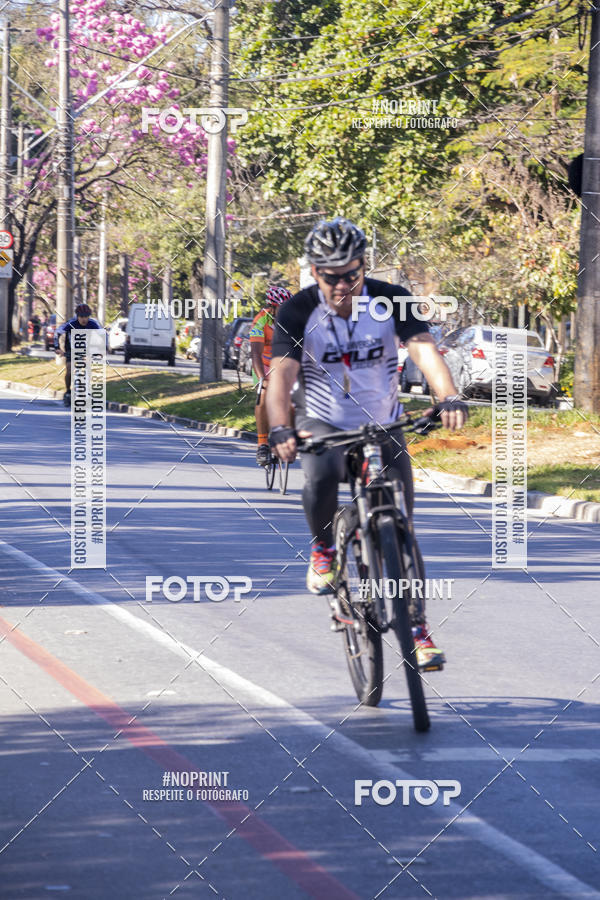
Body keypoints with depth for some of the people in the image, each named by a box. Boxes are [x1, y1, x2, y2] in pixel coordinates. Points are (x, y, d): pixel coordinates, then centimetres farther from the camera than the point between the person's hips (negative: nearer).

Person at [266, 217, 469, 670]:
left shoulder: (390, 300, -15)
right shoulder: (297, 312, -17)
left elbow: (424, 348, -28)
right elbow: (281, 374, -27)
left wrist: (450, 398, -48)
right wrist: (280, 431, -45)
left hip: (382, 425, 1)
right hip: (322, 424, -1)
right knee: (321, 476, -35)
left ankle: (418, 628, 7)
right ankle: (324, 550, -7)